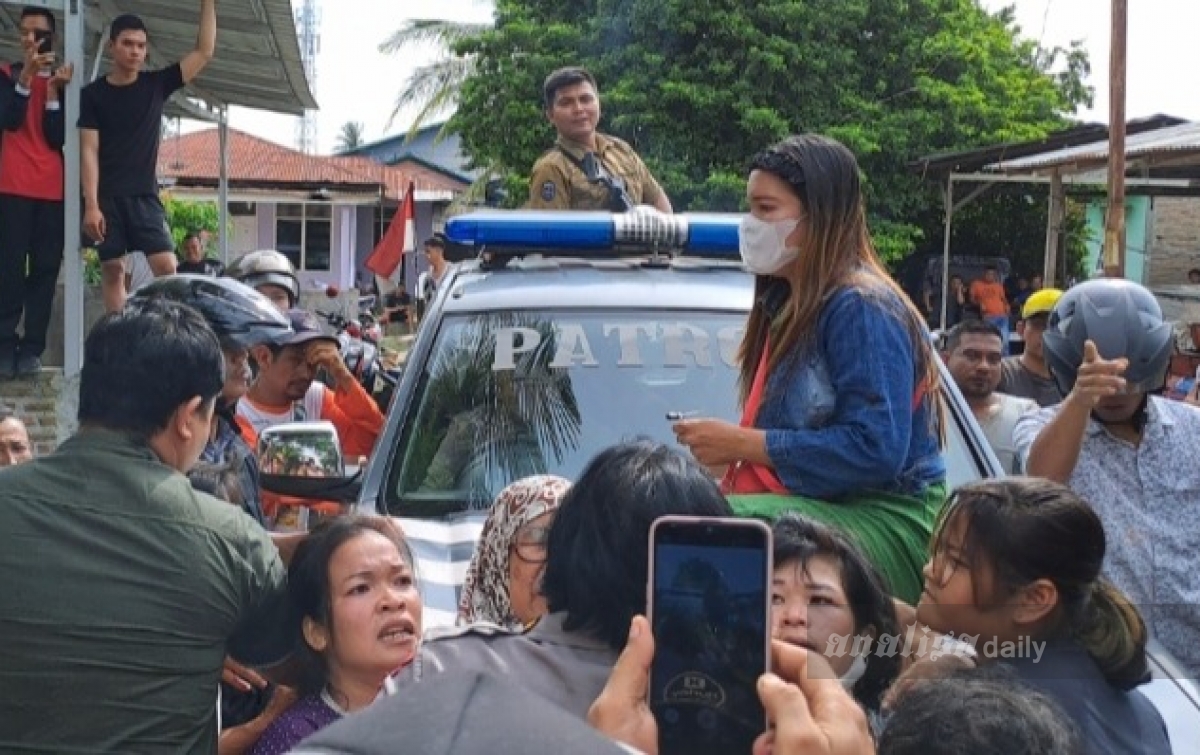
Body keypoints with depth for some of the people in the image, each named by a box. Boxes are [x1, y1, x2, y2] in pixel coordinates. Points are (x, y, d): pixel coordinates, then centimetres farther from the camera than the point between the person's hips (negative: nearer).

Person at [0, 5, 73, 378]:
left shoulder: (62, 79, 12)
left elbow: (57, 138, 0)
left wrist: (53, 89, -11)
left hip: (53, 189, 1)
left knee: (46, 267, -2)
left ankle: (32, 348, 0)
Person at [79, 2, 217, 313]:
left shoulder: (156, 84, 6)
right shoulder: (93, 94, 1)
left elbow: (204, 52, 2)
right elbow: (89, 151, -4)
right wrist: (91, 204, -13)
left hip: (144, 195, 1)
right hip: (106, 197, -1)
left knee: (167, 267, -11)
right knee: (112, 270, 2)